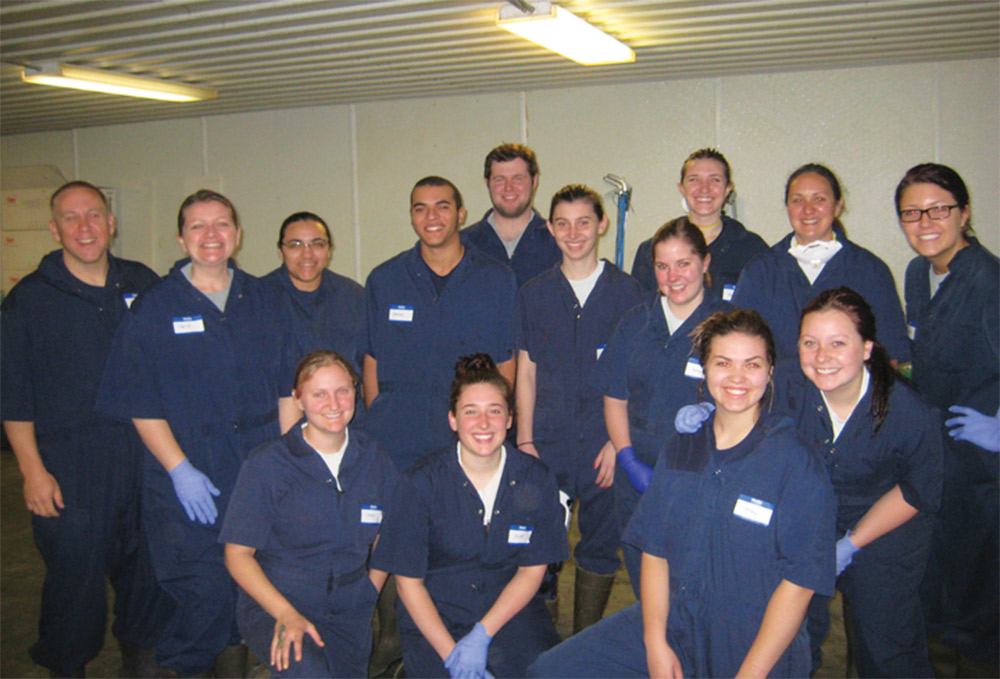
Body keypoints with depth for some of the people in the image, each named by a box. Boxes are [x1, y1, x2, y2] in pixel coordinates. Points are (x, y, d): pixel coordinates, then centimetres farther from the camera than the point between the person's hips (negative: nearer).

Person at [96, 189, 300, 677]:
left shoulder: (263, 300, 8)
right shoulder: (154, 307, -1)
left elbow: (288, 388, 10)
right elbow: (141, 404, -4)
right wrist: (180, 471, -13)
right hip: (189, 486, -3)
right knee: (204, 595, -1)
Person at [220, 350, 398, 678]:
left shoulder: (374, 460, 4)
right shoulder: (266, 465, -7)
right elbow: (238, 554, -6)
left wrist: (368, 596, 4)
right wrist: (286, 614, -18)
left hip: (348, 613, 5)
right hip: (272, 606, -5)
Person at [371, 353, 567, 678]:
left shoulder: (537, 480, -5)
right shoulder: (421, 483, -11)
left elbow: (531, 571, 1)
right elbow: (408, 581, -5)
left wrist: (481, 635, -10)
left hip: (510, 605, 2)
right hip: (434, 614, -1)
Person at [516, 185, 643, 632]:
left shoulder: (625, 290, 2)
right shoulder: (534, 293, 8)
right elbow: (526, 373, 9)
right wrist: (524, 440, 2)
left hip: (604, 443, -1)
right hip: (548, 443, 1)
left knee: (600, 546, 7)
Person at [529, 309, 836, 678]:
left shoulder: (798, 465, -9)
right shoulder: (680, 448, 5)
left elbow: (799, 582, -11)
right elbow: (654, 549, 4)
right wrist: (655, 643, -7)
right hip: (670, 624, 4)